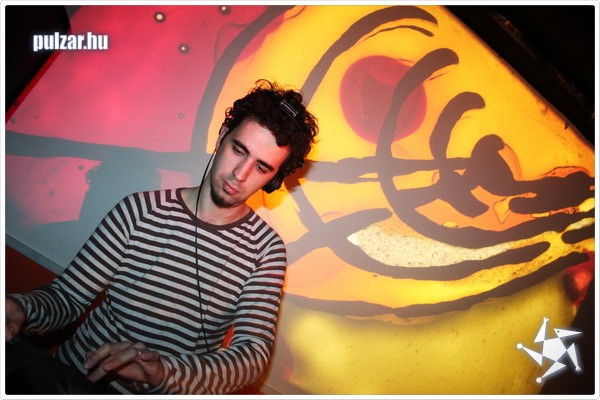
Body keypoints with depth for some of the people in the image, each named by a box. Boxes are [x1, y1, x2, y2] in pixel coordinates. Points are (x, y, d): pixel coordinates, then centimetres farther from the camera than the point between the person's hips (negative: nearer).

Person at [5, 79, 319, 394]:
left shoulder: (265, 250, -8)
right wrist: (22, 309, -23)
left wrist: (166, 371, -30)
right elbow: (67, 296, -2)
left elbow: (254, 352, -15)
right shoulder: (140, 211, -6)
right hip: (72, 381, 2)